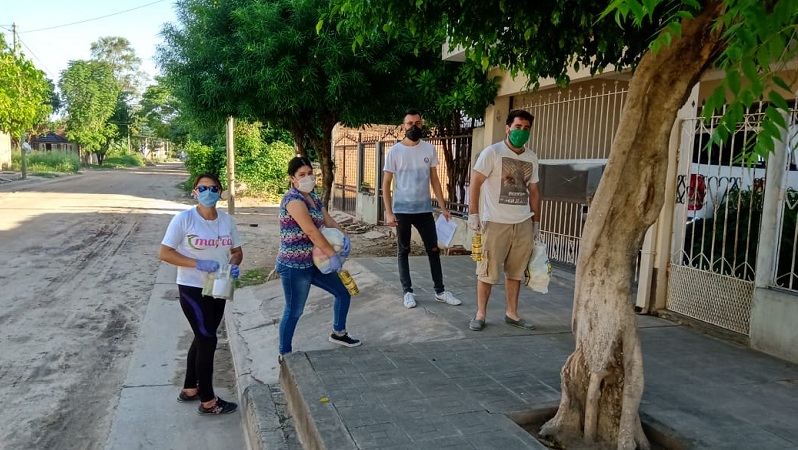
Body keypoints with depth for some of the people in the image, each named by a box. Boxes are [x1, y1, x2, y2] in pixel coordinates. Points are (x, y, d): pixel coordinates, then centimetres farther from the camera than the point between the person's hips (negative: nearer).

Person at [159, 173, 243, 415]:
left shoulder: (227, 220, 1)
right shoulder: (184, 219, -15)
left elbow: (237, 251, 9)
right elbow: (165, 253, -15)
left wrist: (234, 264, -14)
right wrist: (198, 264, -25)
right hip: (192, 289, -6)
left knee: (202, 339, 18)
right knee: (208, 340, -3)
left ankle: (189, 389, 36)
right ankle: (208, 401, 12)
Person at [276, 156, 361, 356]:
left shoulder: (314, 198, 11)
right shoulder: (293, 199, -19)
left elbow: (329, 222, 9)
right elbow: (311, 231, -25)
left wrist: (345, 237, -11)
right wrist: (333, 255, -21)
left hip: (313, 263, 10)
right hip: (294, 266, -9)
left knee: (343, 291, 18)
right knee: (294, 311, 2)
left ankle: (338, 333, 38)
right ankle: (284, 355, 19)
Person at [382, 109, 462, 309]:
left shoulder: (429, 149, 3)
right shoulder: (395, 151, -5)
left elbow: (434, 180, 8)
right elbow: (386, 183, -4)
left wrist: (443, 207, 3)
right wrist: (388, 212, -12)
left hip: (424, 209, 3)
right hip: (402, 210, -2)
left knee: (433, 249, 6)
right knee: (403, 251, 7)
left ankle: (440, 291, 18)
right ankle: (407, 291, 17)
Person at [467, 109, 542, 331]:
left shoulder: (532, 157, 11)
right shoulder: (492, 152, -7)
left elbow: (533, 192, 18)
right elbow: (474, 184, -8)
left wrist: (536, 222, 16)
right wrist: (473, 215, -13)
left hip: (523, 224, 5)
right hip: (496, 222, -5)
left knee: (516, 271, 11)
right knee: (488, 271, 0)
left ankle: (511, 313, 23)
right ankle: (480, 314, 12)